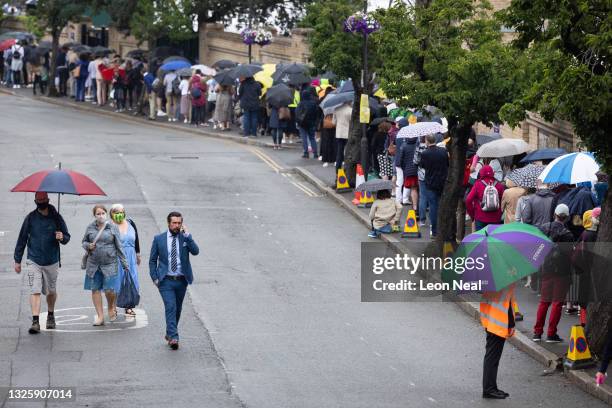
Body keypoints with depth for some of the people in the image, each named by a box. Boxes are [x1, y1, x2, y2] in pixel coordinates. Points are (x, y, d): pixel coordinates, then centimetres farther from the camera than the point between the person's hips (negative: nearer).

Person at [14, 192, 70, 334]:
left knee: (51, 291, 15)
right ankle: (35, 322, -16)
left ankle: (50, 315, 37)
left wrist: (62, 238, -18)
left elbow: (67, 237, 7)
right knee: (35, 291, -12)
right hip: (33, 261, -1)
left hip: (52, 262, 1)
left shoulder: (56, 218, -1)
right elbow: (22, 239, 4)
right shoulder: (31, 218, -2)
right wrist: (17, 260, 3)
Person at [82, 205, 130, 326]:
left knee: (109, 290, -7)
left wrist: (125, 264, 2)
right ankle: (100, 316, 10)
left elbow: (119, 247, 3)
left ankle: (111, 308, 25)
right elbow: (84, 242, 17)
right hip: (93, 264, 2)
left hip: (109, 264, -2)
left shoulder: (113, 227, 0)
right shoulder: (90, 228, 5)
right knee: (95, 289, 2)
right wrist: (88, 246, -7)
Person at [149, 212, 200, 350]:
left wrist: (187, 235, -17)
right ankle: (173, 337, -20)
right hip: (166, 281, -2)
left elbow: (195, 251, -13)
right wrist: (154, 278, -2)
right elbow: (152, 260, 7)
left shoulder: (185, 238, 4)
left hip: (181, 280, 2)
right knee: (170, 307, -16)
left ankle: (169, 334, 29)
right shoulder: (159, 239, 2)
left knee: (177, 309, 12)